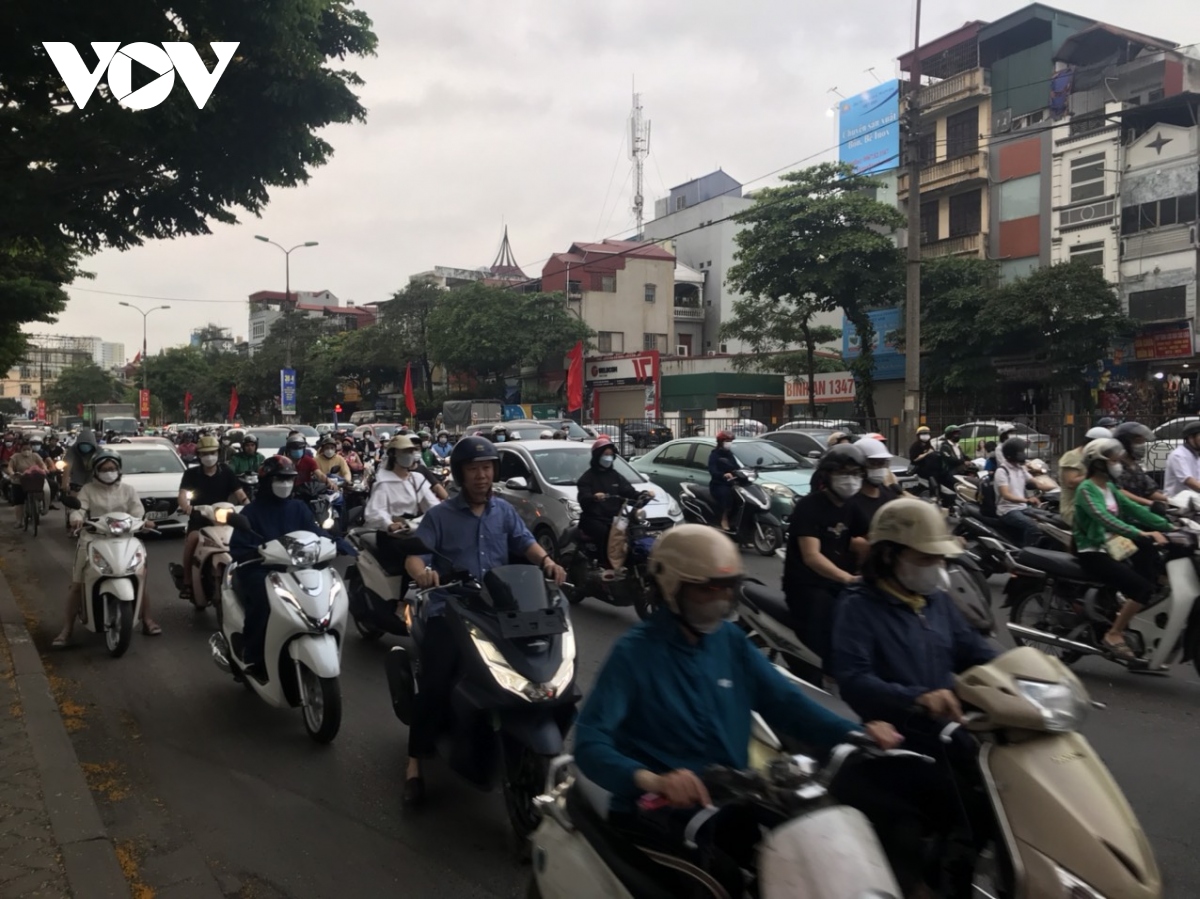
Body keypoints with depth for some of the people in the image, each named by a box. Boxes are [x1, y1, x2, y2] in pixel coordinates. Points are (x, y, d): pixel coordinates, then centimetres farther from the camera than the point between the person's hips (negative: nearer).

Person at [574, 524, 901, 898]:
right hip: (658, 813, -5)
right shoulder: (634, 652, -10)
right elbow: (589, 743, -20)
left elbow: (784, 703, 5)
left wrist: (856, 734, -12)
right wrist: (651, 779, -40)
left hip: (732, 808, 5)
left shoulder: (732, 641, 9)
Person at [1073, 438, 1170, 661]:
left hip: (1110, 549, 9)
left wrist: (1168, 526, -2)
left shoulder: (1110, 487, 14)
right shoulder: (1086, 489, -15)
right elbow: (1104, 519, -30)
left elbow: (1134, 509, 9)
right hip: (1092, 554, -9)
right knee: (1143, 587, -21)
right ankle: (1114, 634, -12)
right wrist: (1142, 534, -40)